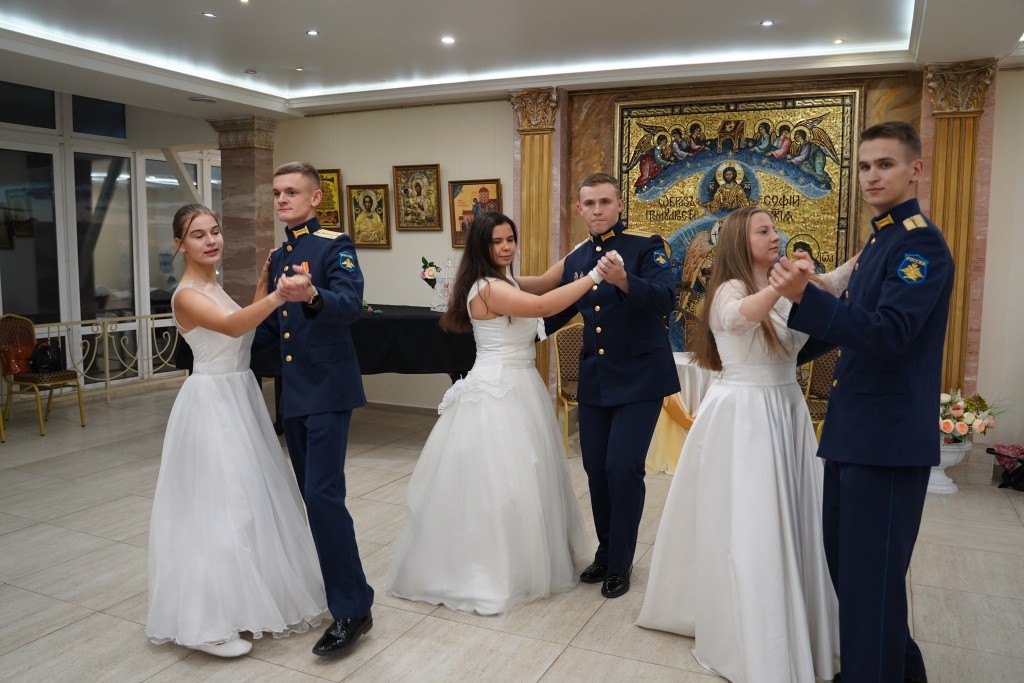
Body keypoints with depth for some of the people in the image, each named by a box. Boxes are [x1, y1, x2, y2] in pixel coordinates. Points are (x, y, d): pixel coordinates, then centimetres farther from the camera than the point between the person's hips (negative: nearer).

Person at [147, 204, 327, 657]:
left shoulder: (215, 288, 12)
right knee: (220, 504, -5)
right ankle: (208, 622, 8)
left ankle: (245, 600, 31)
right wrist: (279, 296, -52)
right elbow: (231, 327, -36)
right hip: (214, 404, -9)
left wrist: (263, 280, 9)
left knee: (250, 496, 15)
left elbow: (249, 324, 17)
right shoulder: (187, 295, -17)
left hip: (239, 398, 9)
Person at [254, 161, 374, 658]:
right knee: (311, 494, 14)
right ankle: (331, 582, 30)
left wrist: (312, 296, -45)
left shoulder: (335, 245, -8)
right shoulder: (277, 257, 15)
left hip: (328, 390, -8)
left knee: (323, 493, -13)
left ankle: (352, 608, -3)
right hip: (292, 392, 8)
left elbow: (351, 305, -26)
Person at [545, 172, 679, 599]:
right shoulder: (575, 259, 7)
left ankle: (620, 563, 13)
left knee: (623, 468, -7)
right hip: (594, 381, 5)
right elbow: (560, 311, 20)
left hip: (639, 379, -5)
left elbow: (666, 299, -24)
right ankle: (605, 552, 30)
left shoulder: (646, 245, -8)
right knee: (596, 469, 9)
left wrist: (625, 281, -40)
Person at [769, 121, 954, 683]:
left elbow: (889, 333, -26)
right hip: (856, 428, 10)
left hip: (888, 434, -10)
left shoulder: (921, 242, -14)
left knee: (871, 571, -1)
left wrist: (804, 296, -36)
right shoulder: (881, 239, 15)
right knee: (844, 557, 19)